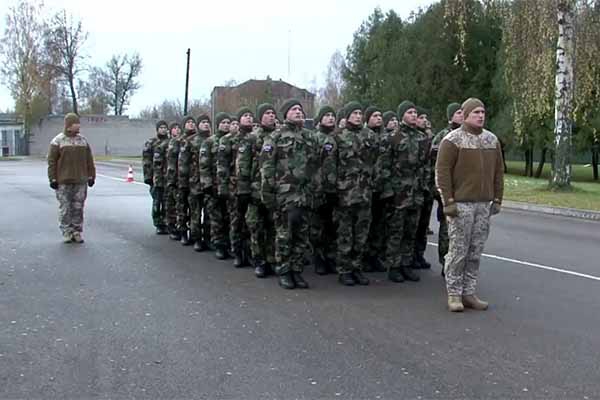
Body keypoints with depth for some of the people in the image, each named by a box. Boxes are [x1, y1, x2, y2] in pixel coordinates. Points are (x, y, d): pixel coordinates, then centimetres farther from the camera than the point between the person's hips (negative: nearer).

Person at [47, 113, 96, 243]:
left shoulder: (83, 140, 12)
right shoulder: (58, 141, 0)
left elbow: (89, 160, 15)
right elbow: (51, 161, -2)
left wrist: (91, 176, 10)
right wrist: (53, 179, -7)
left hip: (80, 181, 3)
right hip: (63, 182, -3)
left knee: (78, 208, 5)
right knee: (65, 208, 0)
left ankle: (77, 231, 13)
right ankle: (66, 232, 9)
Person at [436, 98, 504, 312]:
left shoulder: (492, 139, 13)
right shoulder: (453, 140, -5)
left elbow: (498, 171, 16)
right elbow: (442, 172, -9)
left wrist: (497, 199, 11)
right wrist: (448, 202, -13)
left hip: (484, 204, 6)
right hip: (461, 204, -5)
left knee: (476, 251, 8)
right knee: (458, 250, -2)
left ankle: (469, 293, 17)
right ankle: (454, 294, 8)